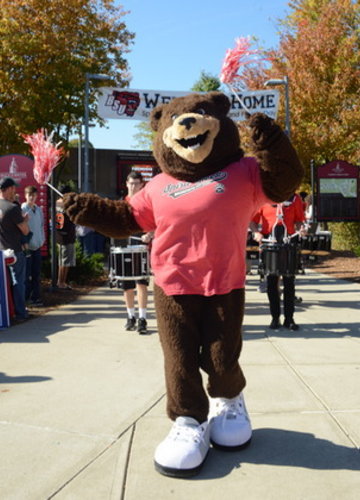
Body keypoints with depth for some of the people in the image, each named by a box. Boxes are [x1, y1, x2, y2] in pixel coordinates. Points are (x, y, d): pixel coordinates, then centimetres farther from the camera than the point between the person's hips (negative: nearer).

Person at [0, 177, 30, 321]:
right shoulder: (13, 208, -18)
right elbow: (25, 231, -12)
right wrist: (25, 220, 6)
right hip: (14, 251, -6)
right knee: (17, 282, 3)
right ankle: (20, 313, 8)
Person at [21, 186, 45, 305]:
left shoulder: (38, 209, 9)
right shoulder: (22, 210, -10)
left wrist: (42, 239, 7)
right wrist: (24, 244, -15)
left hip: (37, 246, 6)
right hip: (27, 247, -6)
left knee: (36, 274, 10)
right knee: (27, 275, -2)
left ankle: (35, 297, 18)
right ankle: (24, 299, 7)